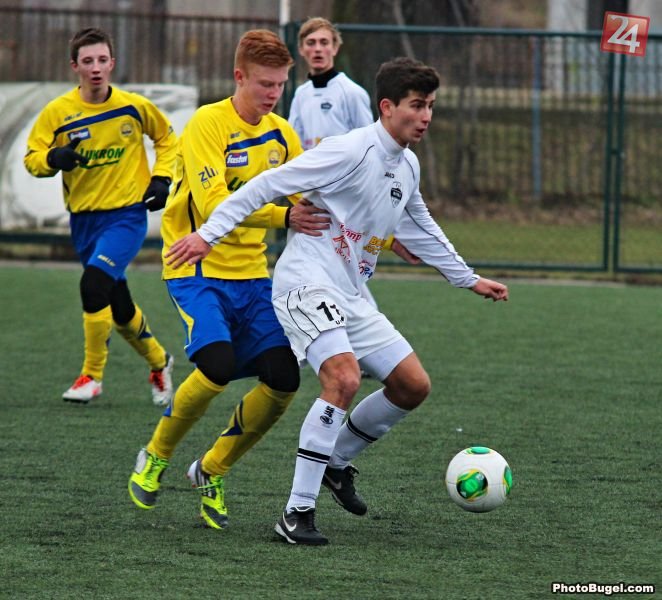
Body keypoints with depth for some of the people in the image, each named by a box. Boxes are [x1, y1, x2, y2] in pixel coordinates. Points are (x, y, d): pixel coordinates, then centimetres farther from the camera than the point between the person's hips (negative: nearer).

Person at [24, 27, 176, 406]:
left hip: (127, 214, -3)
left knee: (94, 284, -25)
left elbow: (167, 138, 12)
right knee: (119, 308, 12)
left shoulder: (134, 107, -6)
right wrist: (53, 158, -24)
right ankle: (158, 362, 41)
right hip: (84, 218, 3)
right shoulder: (58, 113, -7)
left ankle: (92, 375, -10)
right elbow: (31, 158, -3)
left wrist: (162, 178, -1)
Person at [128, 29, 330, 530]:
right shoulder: (208, 124, -14)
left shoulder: (281, 135, 7)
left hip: (251, 272, 6)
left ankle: (213, 471, 14)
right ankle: (155, 458, 2)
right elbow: (213, 204, -27)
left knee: (283, 378, -8)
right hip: (197, 268, -6)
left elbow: (314, 205, 14)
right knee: (217, 366, -26)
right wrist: (283, 216, -37)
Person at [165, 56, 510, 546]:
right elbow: (270, 184, -17)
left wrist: (469, 279, 36)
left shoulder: (408, 167, 11)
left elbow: (419, 230, 30)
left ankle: (337, 460, 27)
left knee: (414, 385, 6)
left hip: (351, 298, 9)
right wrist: (210, 232, -21)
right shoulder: (352, 151, -17)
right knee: (344, 380, -28)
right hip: (307, 284, -9)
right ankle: (297, 512, -23)